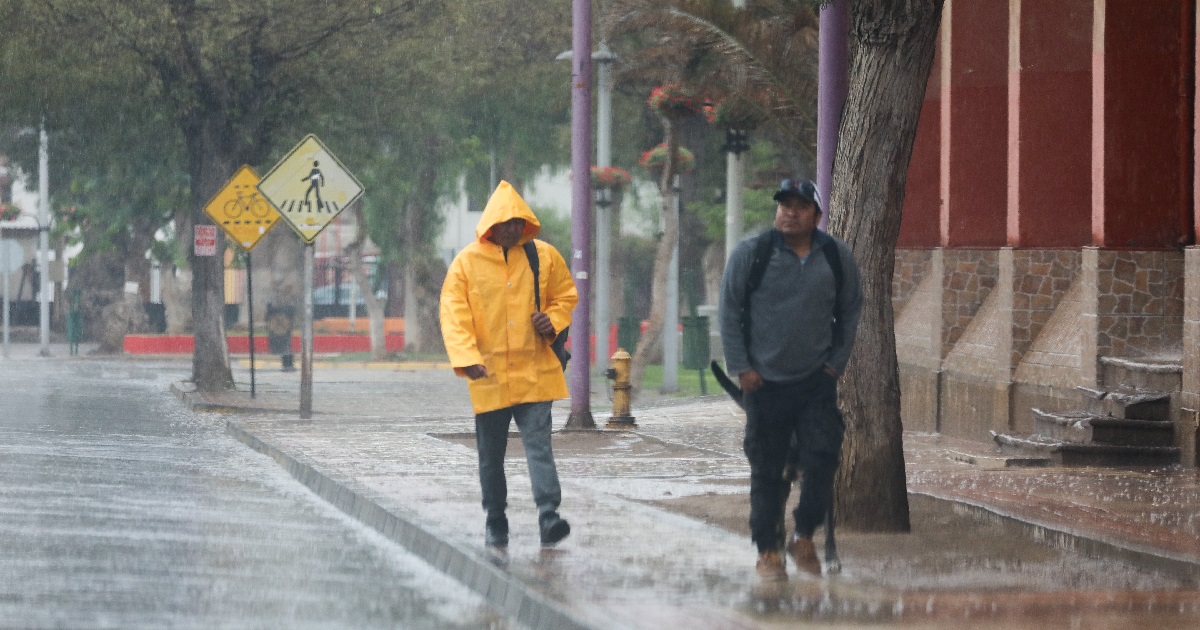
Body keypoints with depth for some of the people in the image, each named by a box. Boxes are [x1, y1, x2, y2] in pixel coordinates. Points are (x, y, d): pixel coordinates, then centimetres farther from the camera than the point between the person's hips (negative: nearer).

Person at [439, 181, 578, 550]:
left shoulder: (545, 257, 4)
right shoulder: (467, 262, -2)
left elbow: (566, 296, 18)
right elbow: (453, 313, -4)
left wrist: (553, 321, -4)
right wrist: (466, 357, -17)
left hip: (534, 372, 0)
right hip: (489, 374, 0)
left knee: (539, 444, -13)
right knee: (491, 454, 9)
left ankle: (549, 516, -21)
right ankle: (495, 524, 21)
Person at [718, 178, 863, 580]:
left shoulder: (837, 257, 4)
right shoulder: (751, 253, -3)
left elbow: (850, 312, 16)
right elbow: (729, 312, 2)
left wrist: (837, 362, 8)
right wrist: (740, 367, -3)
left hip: (817, 381, 1)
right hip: (765, 381, -1)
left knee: (822, 460, -9)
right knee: (767, 471, 2)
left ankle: (804, 538, 11)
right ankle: (768, 551, 13)